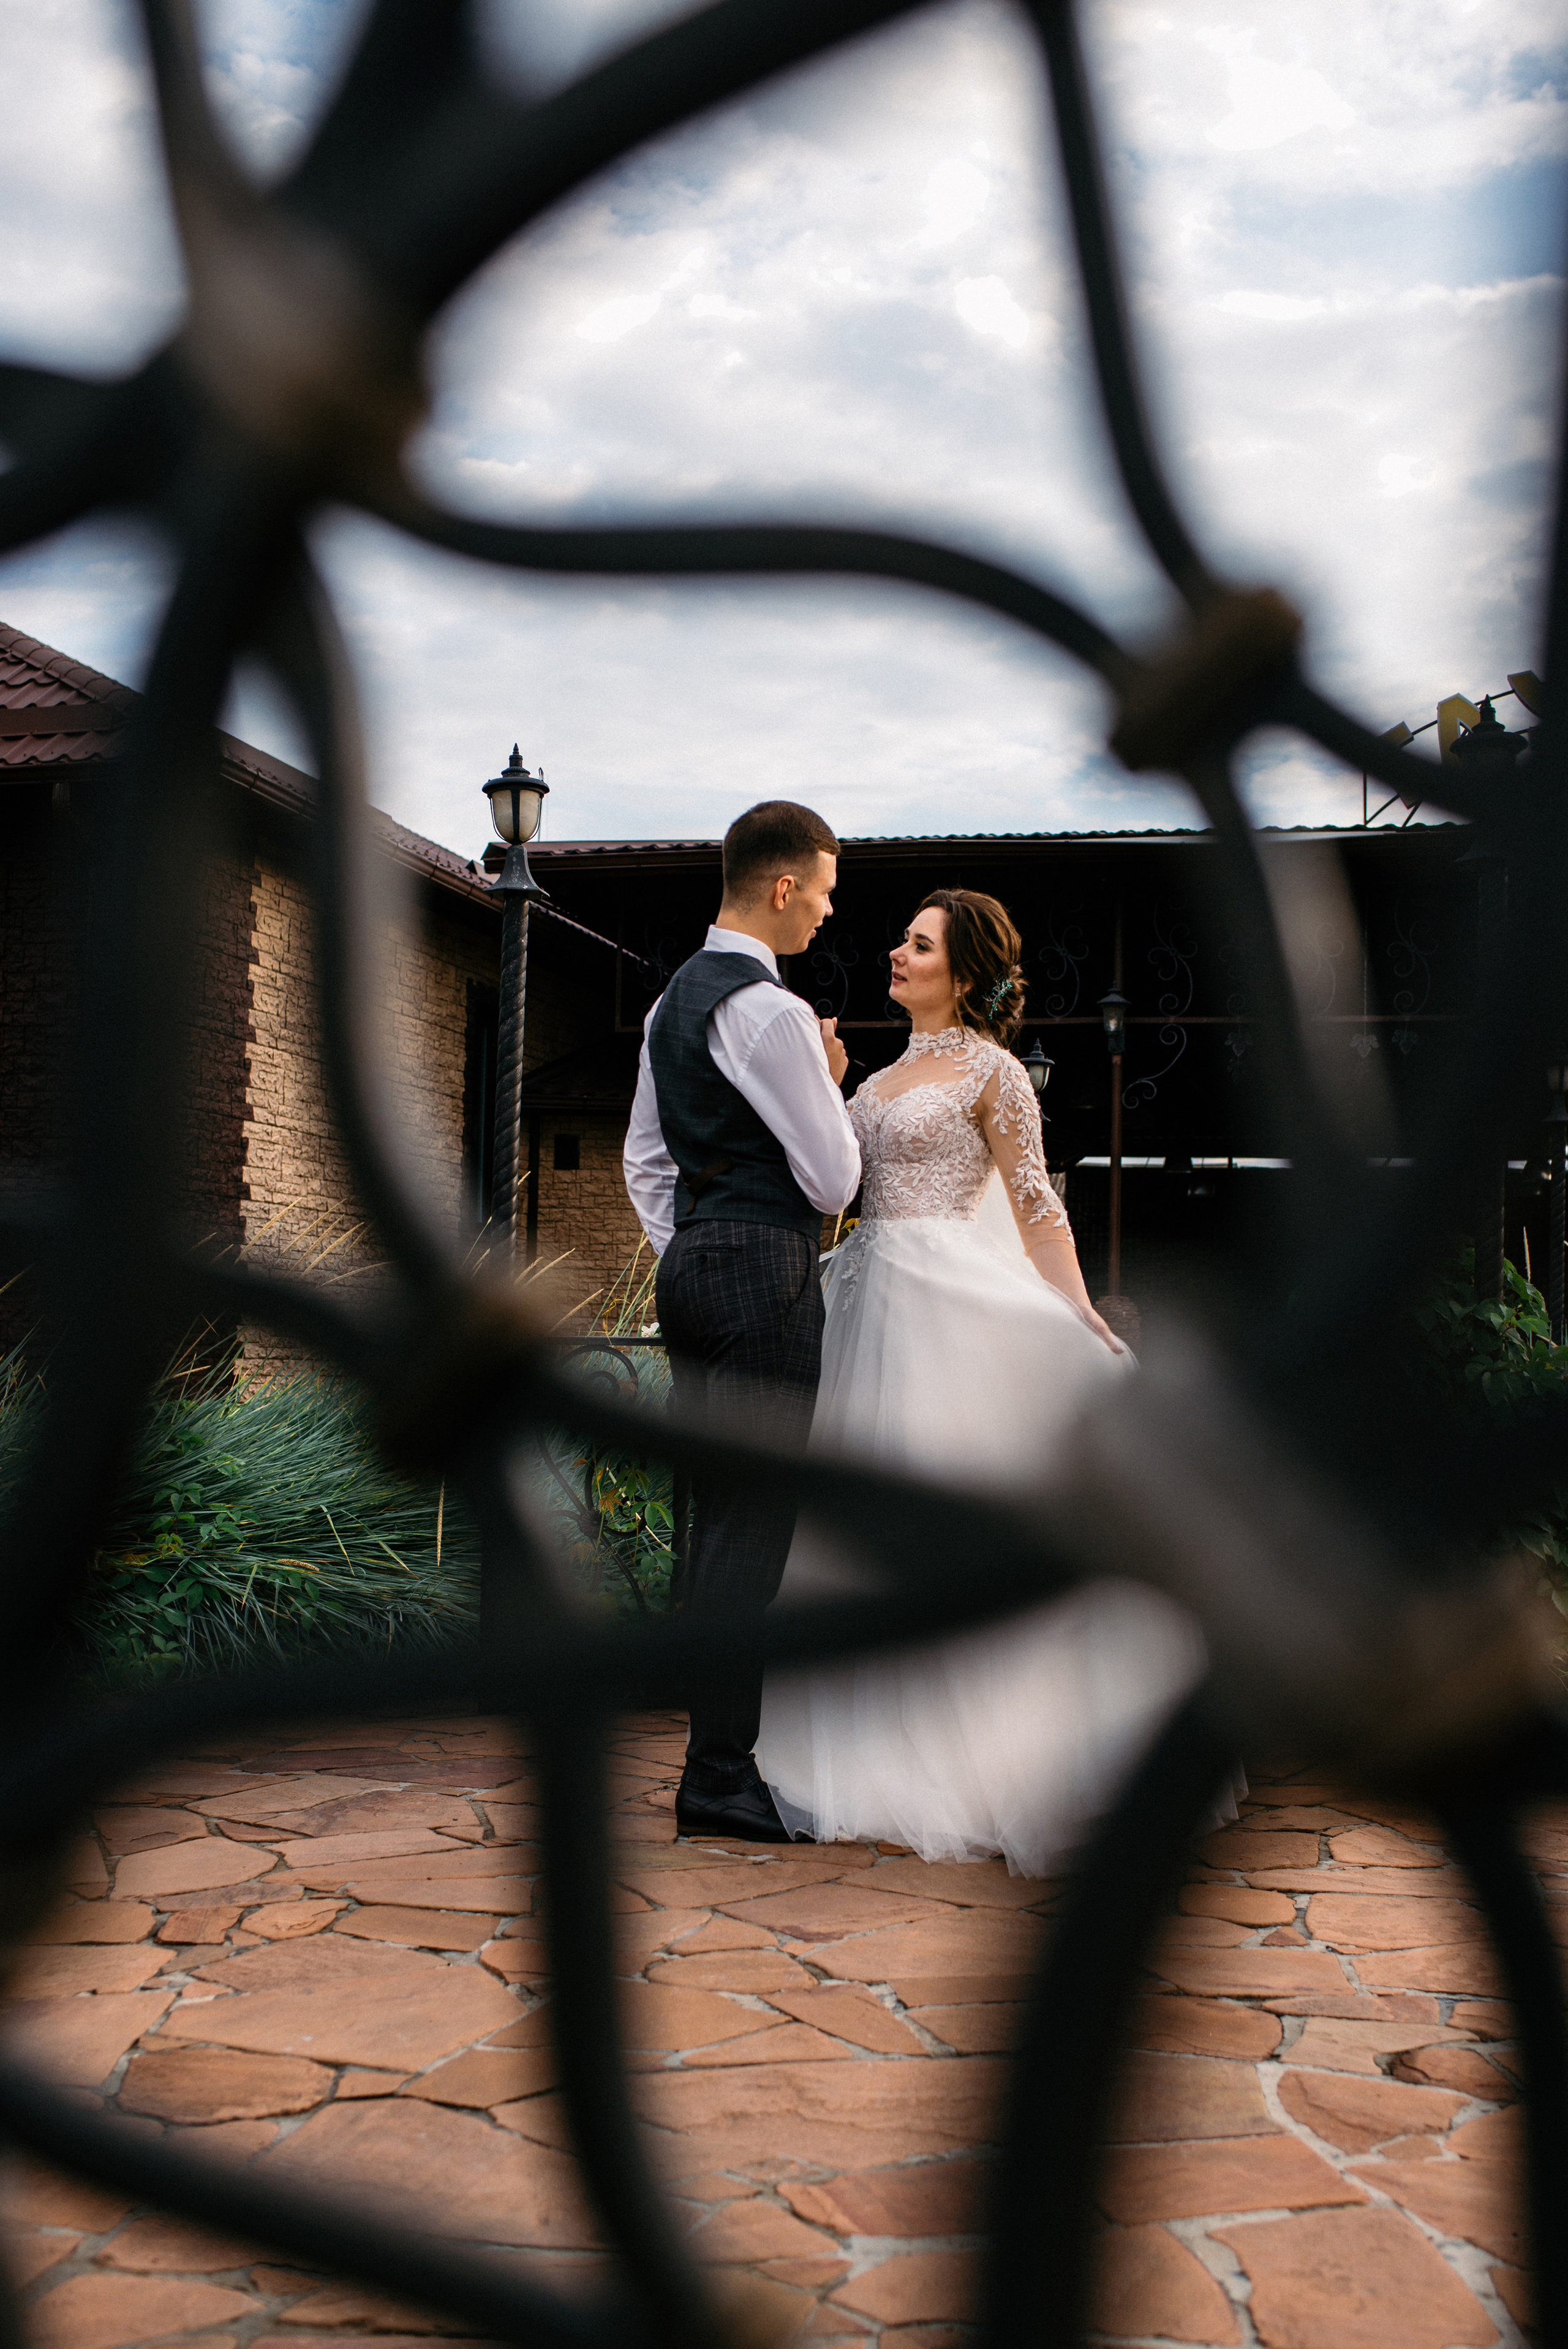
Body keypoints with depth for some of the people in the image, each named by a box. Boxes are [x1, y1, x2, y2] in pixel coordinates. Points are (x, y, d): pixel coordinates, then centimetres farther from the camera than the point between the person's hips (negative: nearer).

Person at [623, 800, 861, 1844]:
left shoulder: (673, 1000, 15)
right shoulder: (773, 1014, -15)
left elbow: (645, 1158, 19)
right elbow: (834, 1181, -12)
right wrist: (834, 1085, 3)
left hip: (692, 1267, 10)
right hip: (767, 1276, -10)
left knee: (718, 1517, 14)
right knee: (756, 1526, -5)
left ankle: (719, 1744, 23)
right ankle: (720, 1778, 0)